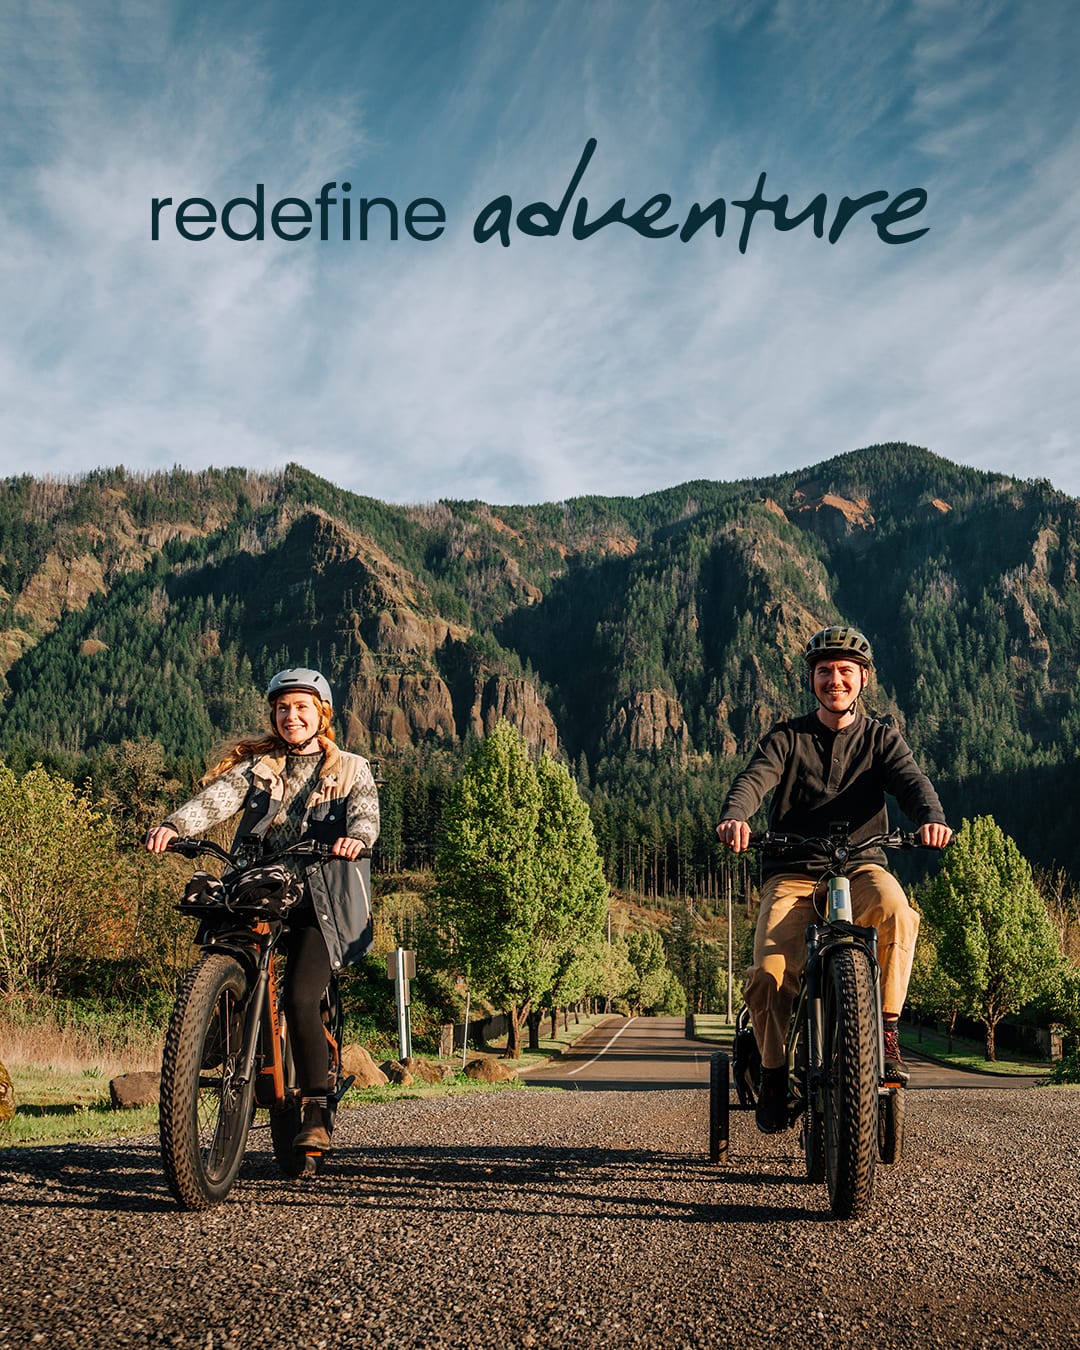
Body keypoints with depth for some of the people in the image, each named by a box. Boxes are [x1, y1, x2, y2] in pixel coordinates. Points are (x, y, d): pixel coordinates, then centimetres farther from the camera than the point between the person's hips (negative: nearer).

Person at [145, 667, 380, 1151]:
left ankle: (315, 1111, -10)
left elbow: (366, 813, -9)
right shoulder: (256, 765, 15)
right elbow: (218, 797, -5)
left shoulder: (351, 770, 12)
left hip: (321, 898, -3)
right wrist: (172, 825, -26)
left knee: (300, 998, -19)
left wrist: (357, 837, -34)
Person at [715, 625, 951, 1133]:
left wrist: (932, 818, -31)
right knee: (769, 974, -24)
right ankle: (774, 1071, 2)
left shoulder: (882, 738, 12)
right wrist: (734, 816, -33)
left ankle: (888, 1033, -22)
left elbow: (911, 781, -7)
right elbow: (754, 779, -9)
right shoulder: (787, 738, 9)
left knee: (896, 909, -36)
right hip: (793, 873, 0)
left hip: (861, 865, 0)